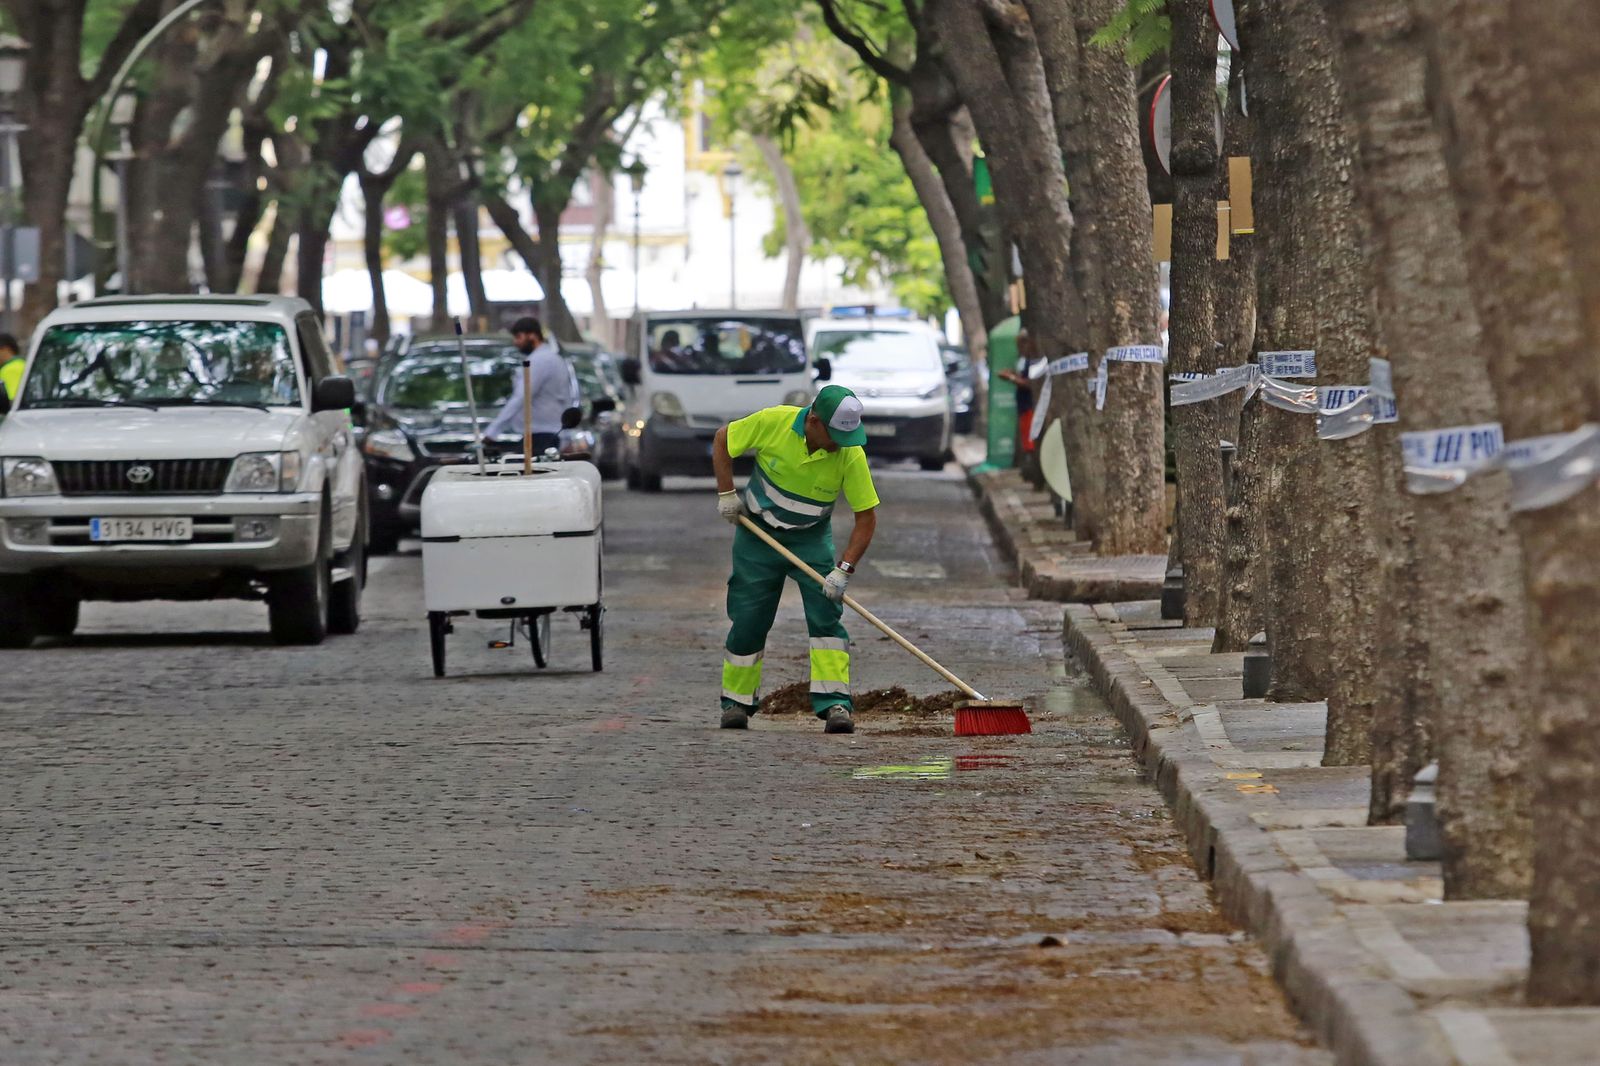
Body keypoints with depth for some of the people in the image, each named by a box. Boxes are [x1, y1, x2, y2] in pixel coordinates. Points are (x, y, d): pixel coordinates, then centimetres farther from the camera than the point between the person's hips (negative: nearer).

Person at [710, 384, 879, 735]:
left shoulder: (851, 455, -22)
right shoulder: (773, 422, -23)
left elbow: (866, 517, -17)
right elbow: (722, 440, -5)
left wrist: (844, 570, -26)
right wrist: (726, 493, -10)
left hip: (812, 539, 0)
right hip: (758, 534, 0)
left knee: (826, 614, -14)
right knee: (748, 620, 3)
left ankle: (835, 705, -15)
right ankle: (736, 703, 18)